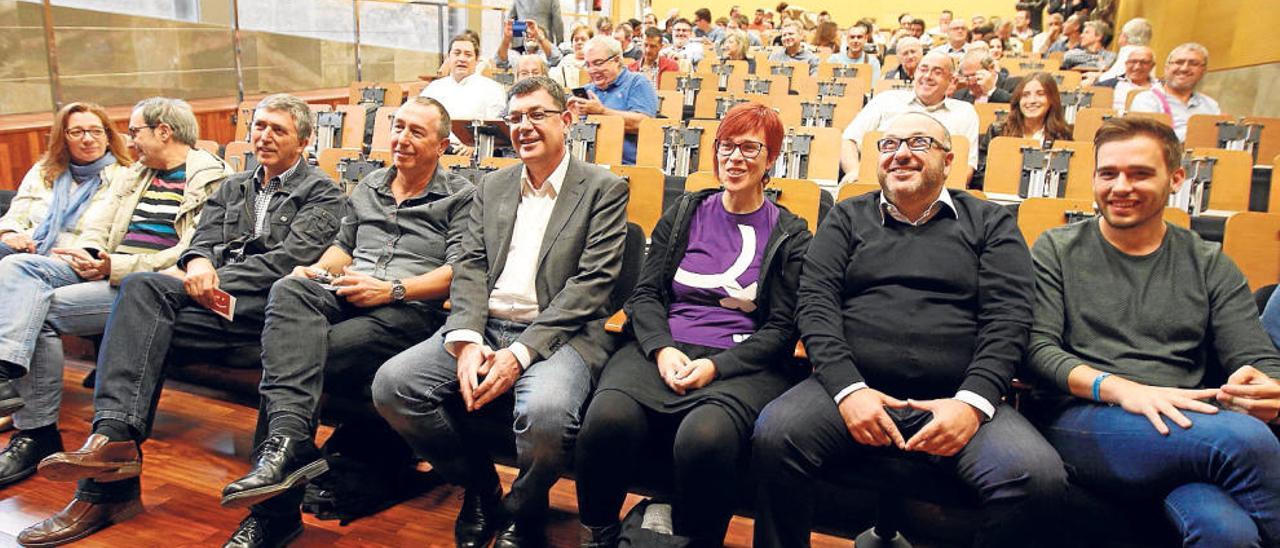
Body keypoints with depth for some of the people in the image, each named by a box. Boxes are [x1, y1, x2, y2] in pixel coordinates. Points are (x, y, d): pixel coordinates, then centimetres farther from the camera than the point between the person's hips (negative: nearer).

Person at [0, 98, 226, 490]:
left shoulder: (211, 180, -4)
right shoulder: (133, 176, 26)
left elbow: (191, 253, -15)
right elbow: (97, 224, 21)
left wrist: (118, 267, -20)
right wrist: (86, 252, -3)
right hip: (101, 267, 8)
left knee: (44, 310, -20)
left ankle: (37, 431, -12)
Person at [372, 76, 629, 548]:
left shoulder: (604, 189, 1)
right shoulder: (492, 186, 17)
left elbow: (591, 284, -9)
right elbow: (470, 268, 9)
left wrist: (521, 352, -18)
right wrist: (466, 341, -11)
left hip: (557, 334, -5)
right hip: (484, 327, 5)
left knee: (545, 412, -36)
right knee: (392, 384, -16)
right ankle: (480, 488, 8)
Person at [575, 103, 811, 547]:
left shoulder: (790, 236, 9)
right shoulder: (683, 215, 17)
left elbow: (781, 330, 3)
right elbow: (645, 294, 11)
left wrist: (715, 366, -11)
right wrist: (662, 349, -9)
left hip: (742, 363, -2)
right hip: (664, 348, 2)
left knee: (705, 437, -37)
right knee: (608, 417, -31)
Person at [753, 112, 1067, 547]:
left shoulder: (991, 223, 15)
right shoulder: (847, 218, 17)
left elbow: (1008, 320, 4)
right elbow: (815, 305, 5)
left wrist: (973, 402, -13)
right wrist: (848, 389, -11)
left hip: (955, 400, 0)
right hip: (854, 390, 0)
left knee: (1039, 477, -28)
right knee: (774, 437, -30)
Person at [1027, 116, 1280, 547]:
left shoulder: (1211, 265, 19)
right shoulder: (1057, 250, 12)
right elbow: (1037, 348, 0)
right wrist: (1120, 388, -18)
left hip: (1191, 436, 2)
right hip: (1081, 422, -2)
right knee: (1245, 436, -31)